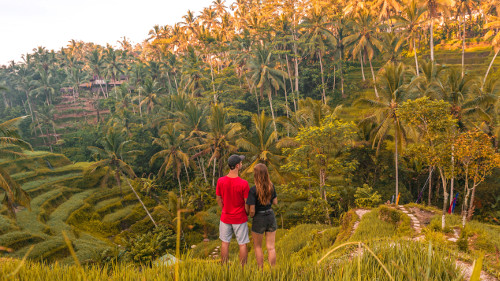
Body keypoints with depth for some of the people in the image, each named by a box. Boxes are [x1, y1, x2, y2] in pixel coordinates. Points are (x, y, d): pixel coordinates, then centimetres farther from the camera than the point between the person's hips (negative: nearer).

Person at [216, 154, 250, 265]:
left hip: (225, 218, 3)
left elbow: (218, 199, -1)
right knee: (242, 244, 13)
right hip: (240, 219, -3)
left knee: (225, 243, 19)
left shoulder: (220, 181, -13)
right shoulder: (244, 183, -23)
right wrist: (247, 213, 7)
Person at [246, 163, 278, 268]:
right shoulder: (271, 186, -5)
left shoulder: (253, 190, -21)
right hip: (271, 216, 4)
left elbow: (252, 210, -19)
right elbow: (275, 202, 7)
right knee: (271, 247, 13)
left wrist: (251, 216, 3)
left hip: (259, 219, -4)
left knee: (257, 246, 18)